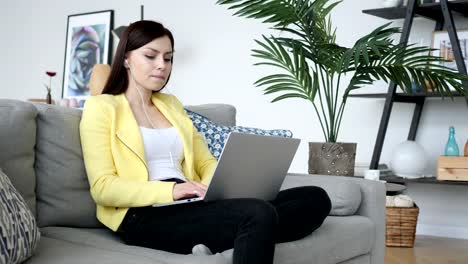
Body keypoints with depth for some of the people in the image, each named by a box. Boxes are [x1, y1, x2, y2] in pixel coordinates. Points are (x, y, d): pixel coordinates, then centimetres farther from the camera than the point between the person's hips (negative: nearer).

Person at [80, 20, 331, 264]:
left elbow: (205, 162, 22)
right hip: (145, 215, -7)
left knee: (316, 198, -16)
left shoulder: (171, 104, 26)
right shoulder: (101, 106, 6)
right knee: (257, 214, -36)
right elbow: (102, 187, -5)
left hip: (191, 205, 7)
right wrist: (170, 190, -19)